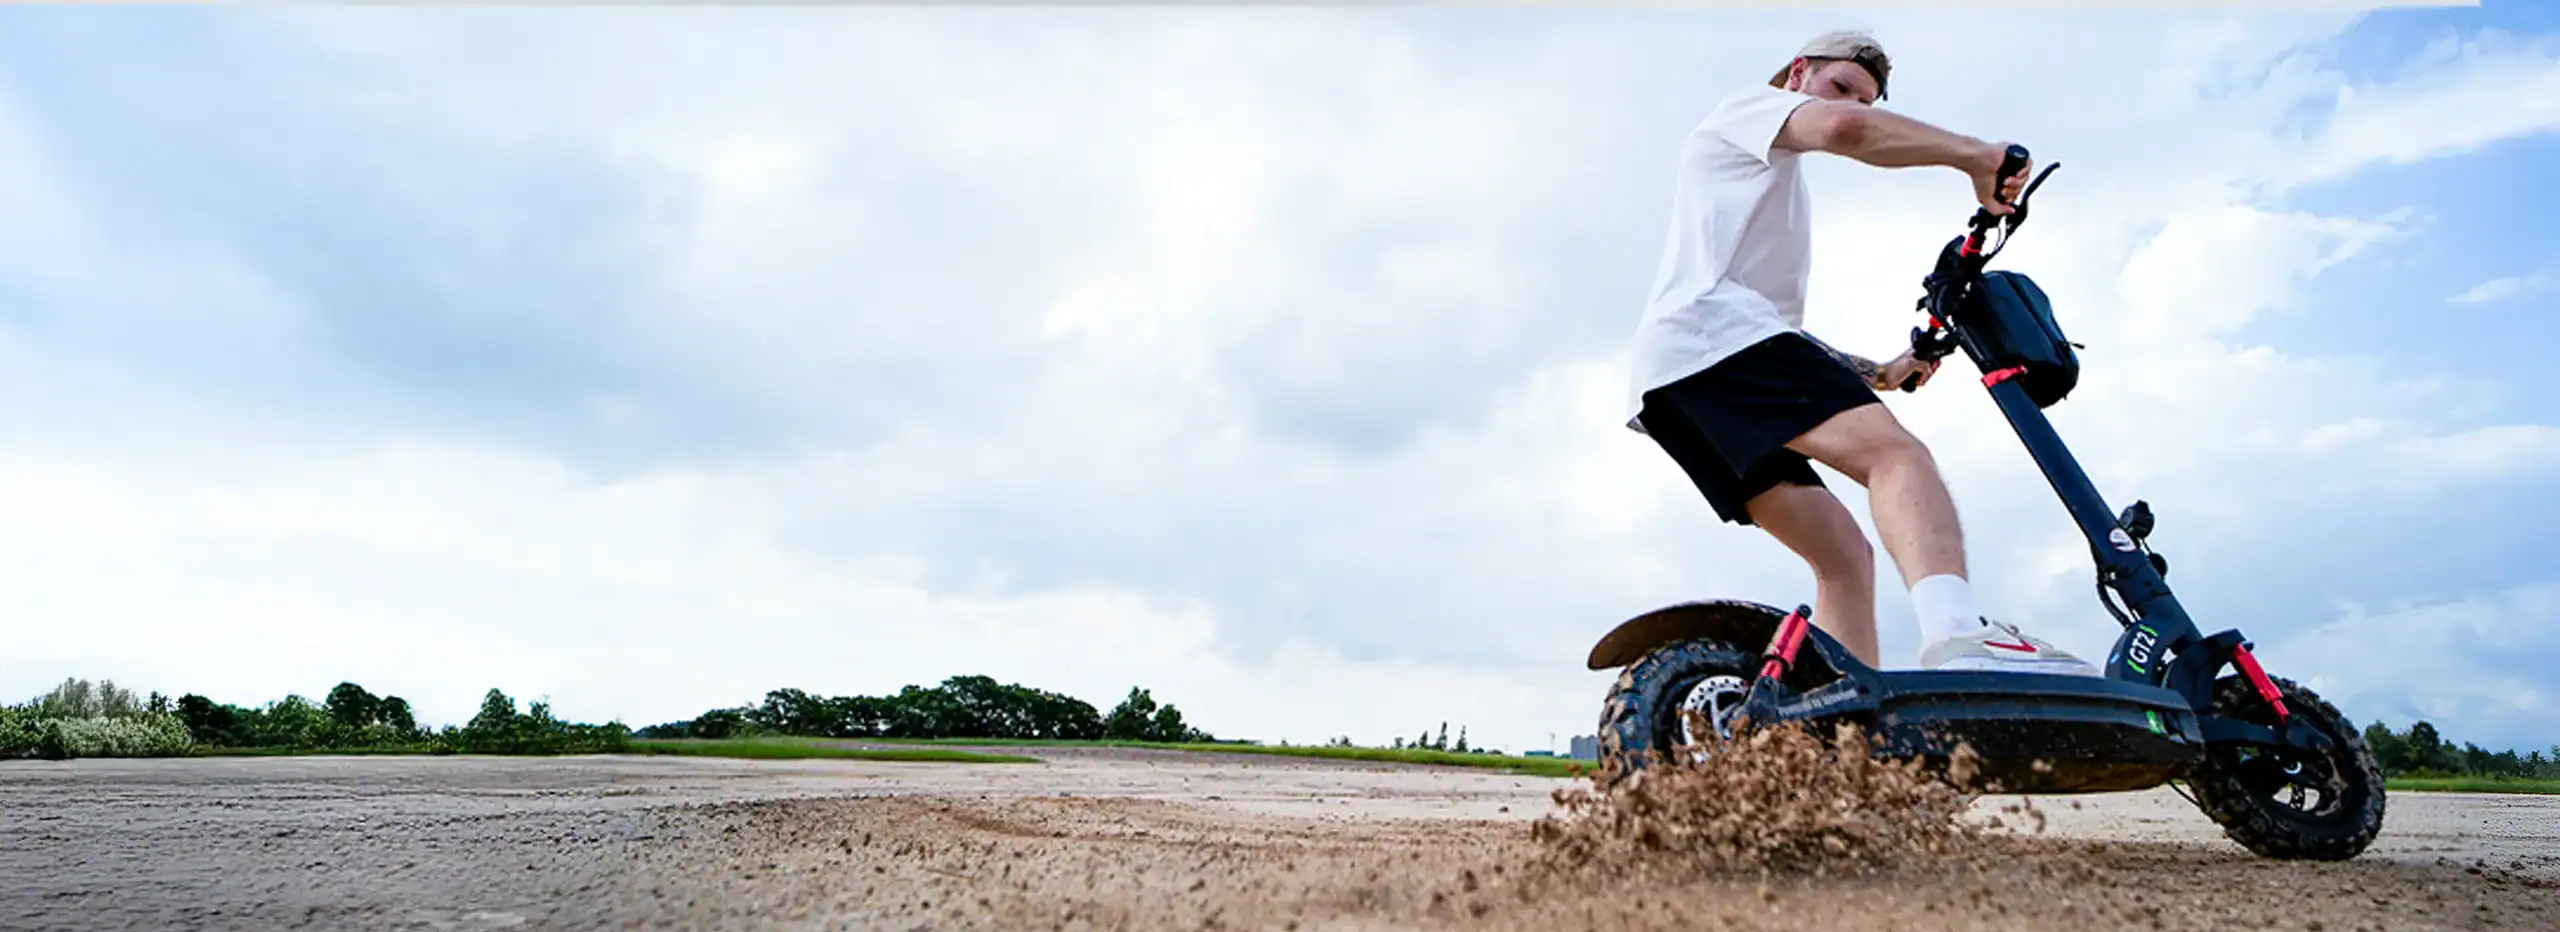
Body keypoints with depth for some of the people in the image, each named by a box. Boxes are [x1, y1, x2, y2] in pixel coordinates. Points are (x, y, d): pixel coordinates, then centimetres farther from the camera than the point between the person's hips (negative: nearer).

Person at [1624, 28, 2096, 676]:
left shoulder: (1774, 197, 41)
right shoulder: (1752, 106, 16)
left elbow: (1783, 335, 37)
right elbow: (1842, 130, -10)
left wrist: (1879, 373, 27)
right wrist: (1976, 156, -7)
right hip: (1715, 331, -9)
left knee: (1845, 559, 2)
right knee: (1894, 452, -27)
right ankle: (1959, 637, -49)